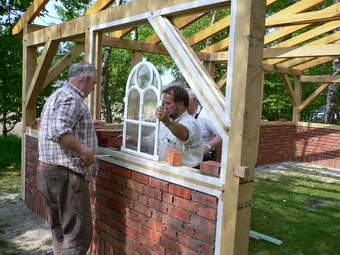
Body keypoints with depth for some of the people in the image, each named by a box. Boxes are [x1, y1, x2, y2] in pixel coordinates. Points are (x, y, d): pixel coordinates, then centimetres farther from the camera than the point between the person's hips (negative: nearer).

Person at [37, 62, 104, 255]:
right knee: (79, 232, -5)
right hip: (66, 174, -11)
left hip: (49, 171, 11)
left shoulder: (58, 95, 19)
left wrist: (88, 125, 29)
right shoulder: (71, 98, -14)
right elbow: (58, 132, -28)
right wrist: (85, 150, -22)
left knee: (61, 230, 18)